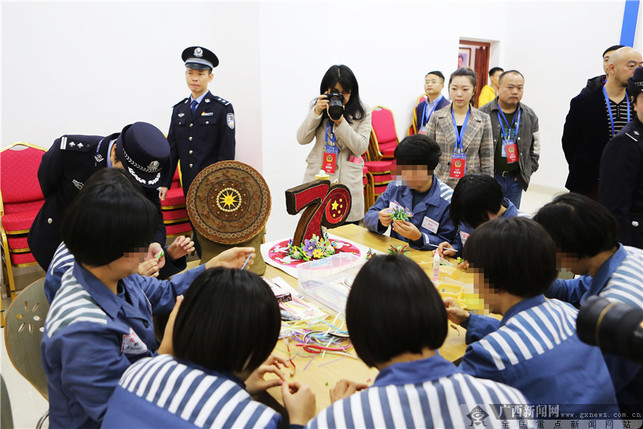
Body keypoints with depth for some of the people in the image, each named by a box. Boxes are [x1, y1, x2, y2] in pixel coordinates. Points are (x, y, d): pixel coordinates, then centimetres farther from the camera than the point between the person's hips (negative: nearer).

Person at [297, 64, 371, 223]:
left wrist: (340, 122, -16)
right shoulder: (318, 107, 11)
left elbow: (361, 148, -7)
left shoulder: (362, 113, 3)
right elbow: (302, 139, 1)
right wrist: (316, 112, -10)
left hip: (348, 181, -2)